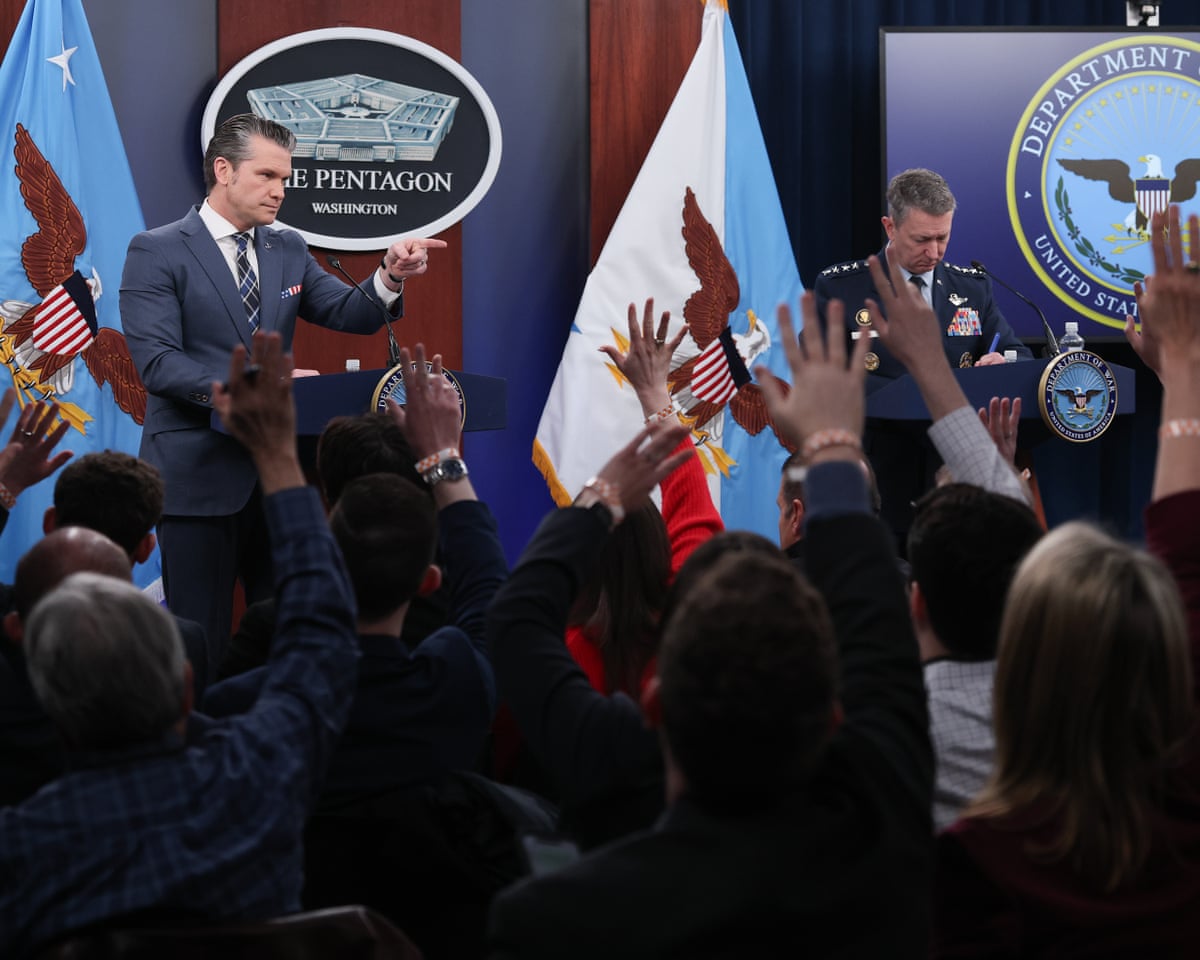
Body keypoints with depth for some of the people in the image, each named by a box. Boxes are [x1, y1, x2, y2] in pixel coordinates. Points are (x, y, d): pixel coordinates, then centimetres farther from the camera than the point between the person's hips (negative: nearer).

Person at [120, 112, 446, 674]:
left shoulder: (289, 250, 13)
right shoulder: (156, 253, -6)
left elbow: (349, 314, 6)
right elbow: (157, 363, -16)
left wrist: (392, 274, -15)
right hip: (199, 475, -6)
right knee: (204, 643, -1)